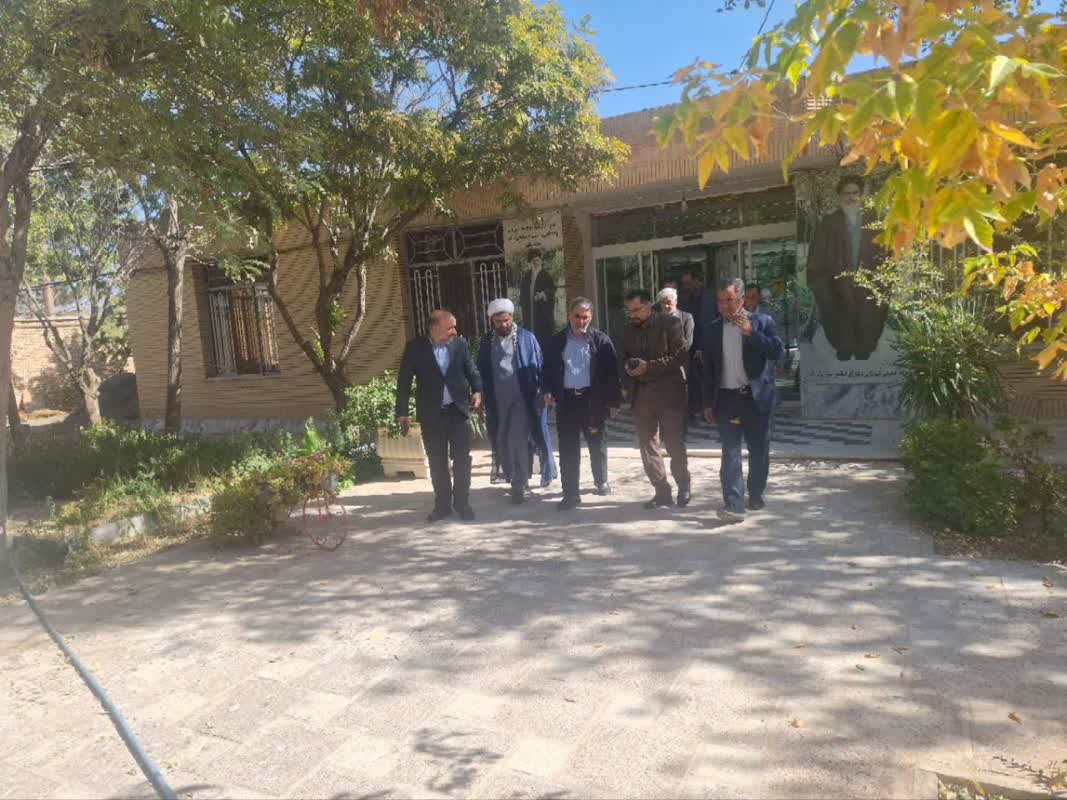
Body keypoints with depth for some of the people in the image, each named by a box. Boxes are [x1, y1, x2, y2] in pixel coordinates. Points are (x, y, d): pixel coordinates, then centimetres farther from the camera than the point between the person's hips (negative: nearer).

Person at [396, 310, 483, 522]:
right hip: (432, 413, -1)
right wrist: (403, 412, -5)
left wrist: (477, 390, -14)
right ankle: (442, 504, 21)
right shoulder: (415, 347, -6)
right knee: (437, 462, 8)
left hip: (458, 409, 1)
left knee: (462, 459, 5)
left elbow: (471, 371, 6)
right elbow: (404, 381, -3)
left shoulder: (460, 344, -1)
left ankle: (462, 503, 18)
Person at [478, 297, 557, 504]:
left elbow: (539, 367, -2)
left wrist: (542, 393, -8)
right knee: (503, 443, 10)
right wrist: (483, 398, 4)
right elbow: (482, 371, 9)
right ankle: (514, 479, 25)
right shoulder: (486, 342, 6)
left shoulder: (526, 338, -2)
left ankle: (519, 484, 4)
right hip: (497, 401, 4)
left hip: (522, 398, -4)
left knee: (519, 441, -7)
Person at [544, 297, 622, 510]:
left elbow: (611, 371, -3)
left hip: (593, 400, -1)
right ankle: (571, 494, 6)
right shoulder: (557, 341, 5)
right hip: (566, 401, 1)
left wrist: (614, 401, -5)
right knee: (568, 448, 1)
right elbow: (548, 369, 10)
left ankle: (601, 481, 37)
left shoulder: (601, 340, -2)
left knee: (597, 444, 15)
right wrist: (548, 390, -6)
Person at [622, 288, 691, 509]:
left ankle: (683, 488, 21)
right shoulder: (629, 330, 11)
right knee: (648, 446, 7)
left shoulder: (670, 323, -7)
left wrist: (649, 366, -18)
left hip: (669, 393, -5)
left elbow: (681, 356, -13)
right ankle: (662, 490, 18)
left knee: (675, 445, 2)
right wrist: (629, 368, -4)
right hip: (642, 395, 5)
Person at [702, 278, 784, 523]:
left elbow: (777, 351, -11)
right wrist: (708, 403, 7)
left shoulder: (762, 321, 1)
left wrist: (751, 332, -19)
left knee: (759, 450, 10)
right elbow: (708, 369, 9)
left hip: (756, 397, -1)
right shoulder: (712, 329, 7)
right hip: (727, 399, 1)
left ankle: (756, 494, 28)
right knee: (730, 451, -7)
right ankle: (734, 504, -11)